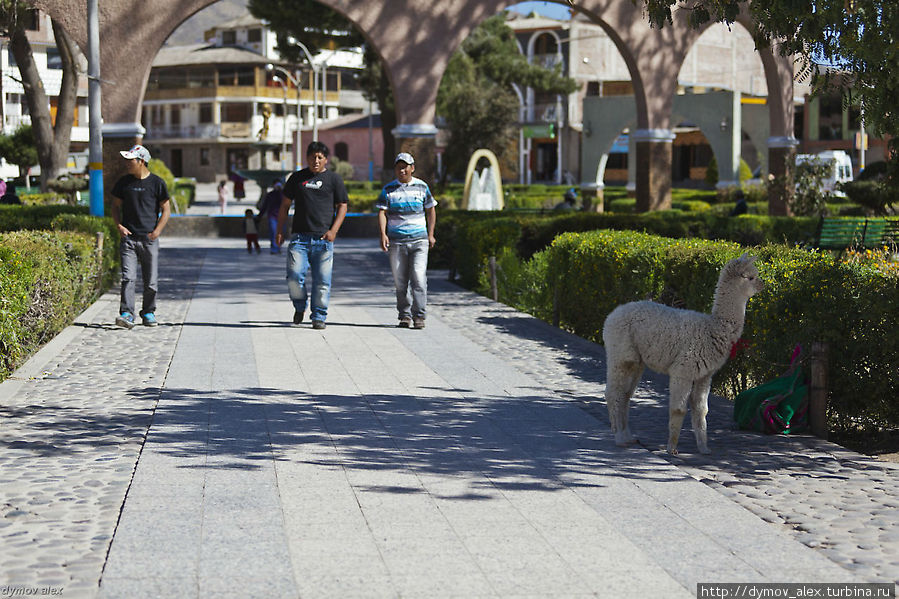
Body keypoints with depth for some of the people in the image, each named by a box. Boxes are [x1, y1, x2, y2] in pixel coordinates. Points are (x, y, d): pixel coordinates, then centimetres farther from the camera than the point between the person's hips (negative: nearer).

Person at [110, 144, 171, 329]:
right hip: (128, 238, 1)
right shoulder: (124, 182, 8)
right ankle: (126, 314, -15)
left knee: (151, 281, 4)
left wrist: (157, 231, -7)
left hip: (149, 239, -1)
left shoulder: (157, 183, 1)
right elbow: (115, 206, 16)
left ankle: (148, 313, 19)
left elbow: (166, 210, 6)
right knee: (128, 278, -11)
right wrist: (119, 226, -1)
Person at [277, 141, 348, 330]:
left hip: (323, 238, -1)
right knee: (294, 276, -10)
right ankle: (299, 306, 15)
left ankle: (319, 316, 8)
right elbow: (285, 205, 17)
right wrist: (280, 230, 10)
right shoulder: (297, 177, 13)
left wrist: (333, 230, -7)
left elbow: (342, 206, 6)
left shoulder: (334, 179, 8)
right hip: (299, 236, 1)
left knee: (322, 280, -3)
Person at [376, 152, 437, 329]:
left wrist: (431, 234, 9)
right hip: (397, 241, 1)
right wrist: (383, 234, -11)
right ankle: (404, 315, 13)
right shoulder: (389, 189, 6)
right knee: (400, 281, 3)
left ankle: (419, 316, -9)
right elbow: (382, 213, 3)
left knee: (419, 278, -12)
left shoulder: (422, 186, 8)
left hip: (419, 239, -1)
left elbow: (430, 210, 15)